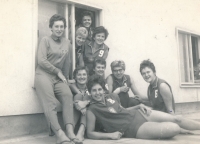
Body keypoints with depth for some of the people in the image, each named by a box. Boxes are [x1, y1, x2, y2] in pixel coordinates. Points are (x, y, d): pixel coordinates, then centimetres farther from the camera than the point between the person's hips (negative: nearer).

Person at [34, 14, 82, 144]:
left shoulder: (67, 43, 16)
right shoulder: (46, 40, 3)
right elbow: (41, 60, -8)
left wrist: (66, 77, 18)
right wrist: (58, 72, -6)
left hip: (59, 77, 4)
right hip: (44, 75, -3)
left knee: (68, 95, -25)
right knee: (50, 103, -24)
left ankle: (70, 131, -33)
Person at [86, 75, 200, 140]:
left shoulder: (112, 96, 4)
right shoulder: (92, 110, -14)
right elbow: (90, 133, -11)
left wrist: (139, 106, 3)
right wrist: (110, 134, -24)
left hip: (137, 113, 7)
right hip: (133, 128, -6)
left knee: (176, 119, 5)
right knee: (175, 129, -16)